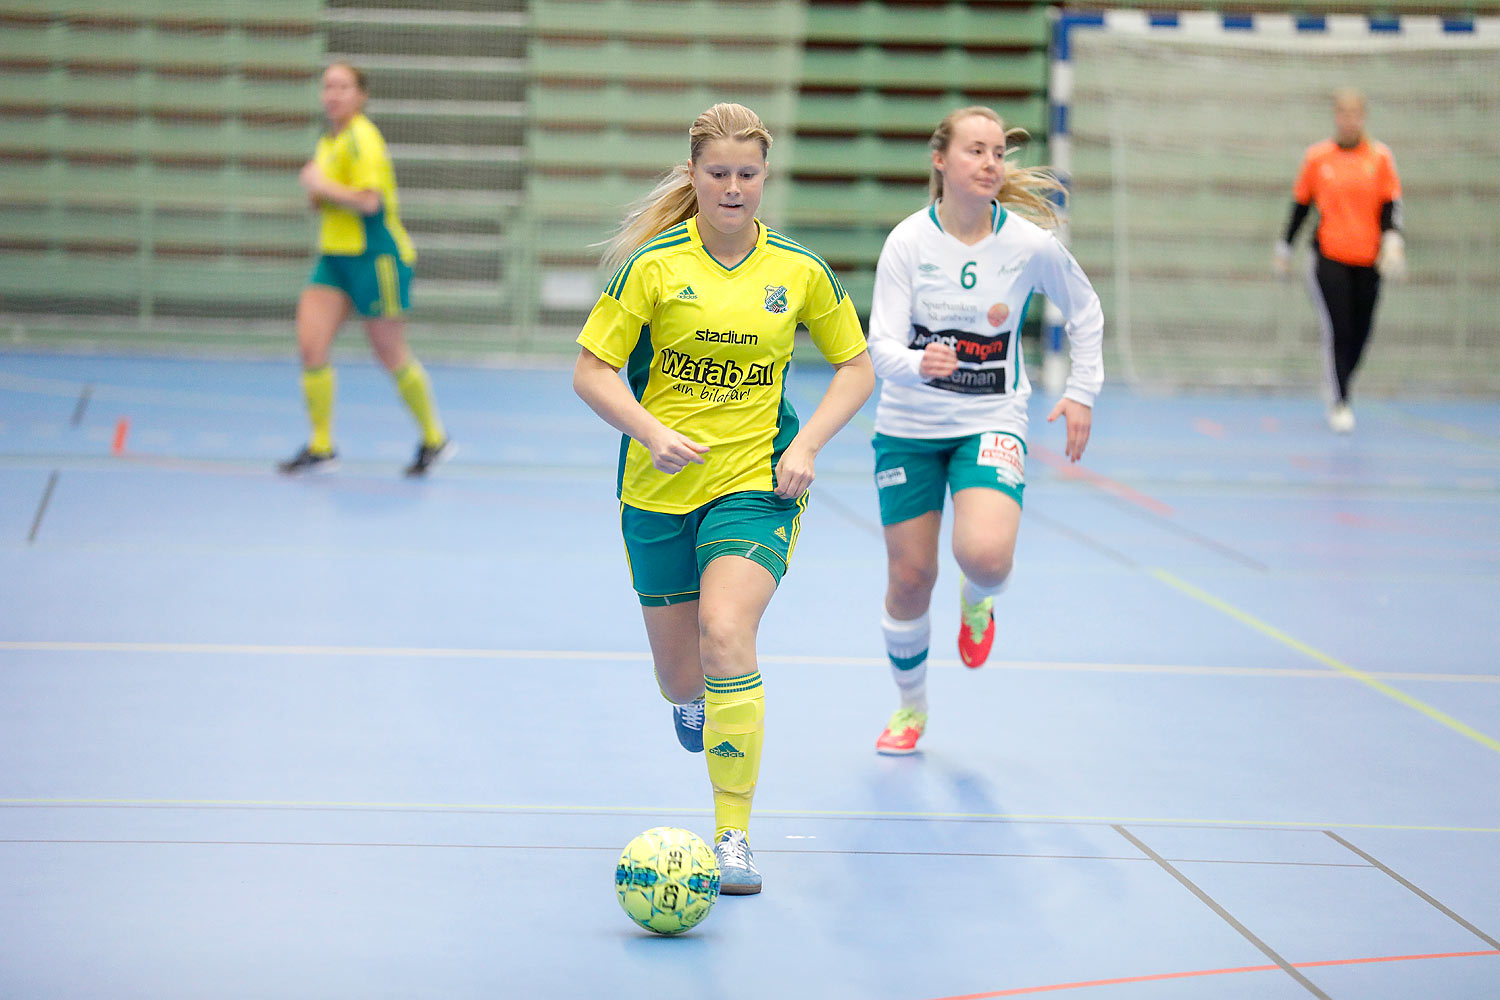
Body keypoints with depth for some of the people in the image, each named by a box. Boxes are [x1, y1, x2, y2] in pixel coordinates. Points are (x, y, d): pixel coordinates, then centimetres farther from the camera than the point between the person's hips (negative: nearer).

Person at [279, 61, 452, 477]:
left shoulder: (361, 138, -14)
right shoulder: (328, 142, 14)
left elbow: (368, 201, -24)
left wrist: (321, 185, -14)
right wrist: (317, 194, 4)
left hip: (375, 257, -8)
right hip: (335, 256, 8)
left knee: (391, 356, 3)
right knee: (311, 345, -6)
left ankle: (434, 438, 21)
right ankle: (321, 446, 1)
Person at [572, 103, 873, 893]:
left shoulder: (798, 270, -1)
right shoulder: (654, 264, -7)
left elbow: (856, 366, 10)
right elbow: (591, 371, -5)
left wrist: (807, 446, -5)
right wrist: (652, 433, -21)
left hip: (756, 482, -1)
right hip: (659, 486, 1)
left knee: (726, 636, -25)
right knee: (680, 676, 11)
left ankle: (733, 837, -16)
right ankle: (693, 703, 54)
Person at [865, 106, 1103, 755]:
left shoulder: (1031, 245, -9)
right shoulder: (908, 241, -11)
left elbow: (1084, 311, 10)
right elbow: (880, 343, -18)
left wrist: (1082, 390, 6)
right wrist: (919, 365, -38)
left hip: (991, 423, -1)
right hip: (908, 426, 1)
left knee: (986, 555, -26)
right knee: (909, 577, 5)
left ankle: (976, 603, 14)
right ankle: (911, 707, 31)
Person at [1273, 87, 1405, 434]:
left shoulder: (1380, 156, 5)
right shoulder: (1316, 156, 4)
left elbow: (1391, 204, 3)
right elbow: (1301, 204, 13)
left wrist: (1393, 240, -13)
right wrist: (1285, 248, 14)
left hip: (1369, 260, 2)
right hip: (1329, 257, -2)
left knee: (1358, 336, 4)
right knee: (1337, 330, -11)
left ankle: (1336, 383, 29)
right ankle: (1339, 404, -3)